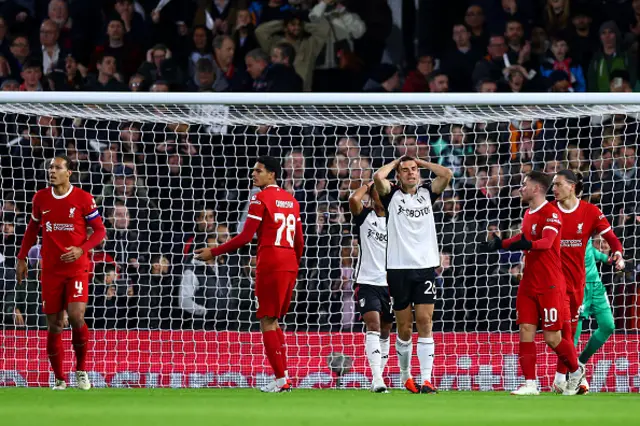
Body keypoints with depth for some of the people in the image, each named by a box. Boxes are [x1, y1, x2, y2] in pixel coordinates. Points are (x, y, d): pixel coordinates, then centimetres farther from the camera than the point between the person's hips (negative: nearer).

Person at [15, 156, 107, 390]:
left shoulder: (83, 198, -5)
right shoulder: (41, 198, 5)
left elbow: (100, 230, -2)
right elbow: (32, 228, 18)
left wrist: (81, 249, -17)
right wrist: (22, 258, 13)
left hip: (77, 267, -3)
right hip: (51, 270, 3)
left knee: (76, 315, -19)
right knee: (54, 325, 1)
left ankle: (81, 370, 1)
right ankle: (59, 380, 10)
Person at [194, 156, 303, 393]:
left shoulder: (261, 199, -7)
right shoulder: (291, 200, 16)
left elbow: (245, 237, -12)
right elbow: (299, 241, 19)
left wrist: (213, 253, -7)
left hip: (270, 264, -8)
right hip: (290, 265, 8)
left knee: (267, 322, -4)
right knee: (274, 321, 15)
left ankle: (281, 379, -9)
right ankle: (283, 375, 9)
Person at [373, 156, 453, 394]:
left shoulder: (427, 193, 11)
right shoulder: (392, 195, 5)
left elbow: (447, 174, -3)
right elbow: (378, 177, -13)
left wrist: (421, 162, 8)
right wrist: (396, 162, 5)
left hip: (425, 266, 1)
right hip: (398, 267, -1)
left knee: (425, 323, -7)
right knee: (404, 327, 4)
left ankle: (426, 379, -11)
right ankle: (405, 376, 19)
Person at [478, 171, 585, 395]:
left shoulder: (551, 213, -14)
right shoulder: (528, 214, 12)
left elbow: (547, 241, -31)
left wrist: (528, 244, -49)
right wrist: (500, 244, 33)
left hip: (550, 285, -8)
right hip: (528, 283, 8)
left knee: (552, 338, -3)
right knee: (526, 331, -2)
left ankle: (576, 371, 22)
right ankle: (530, 383, 0)